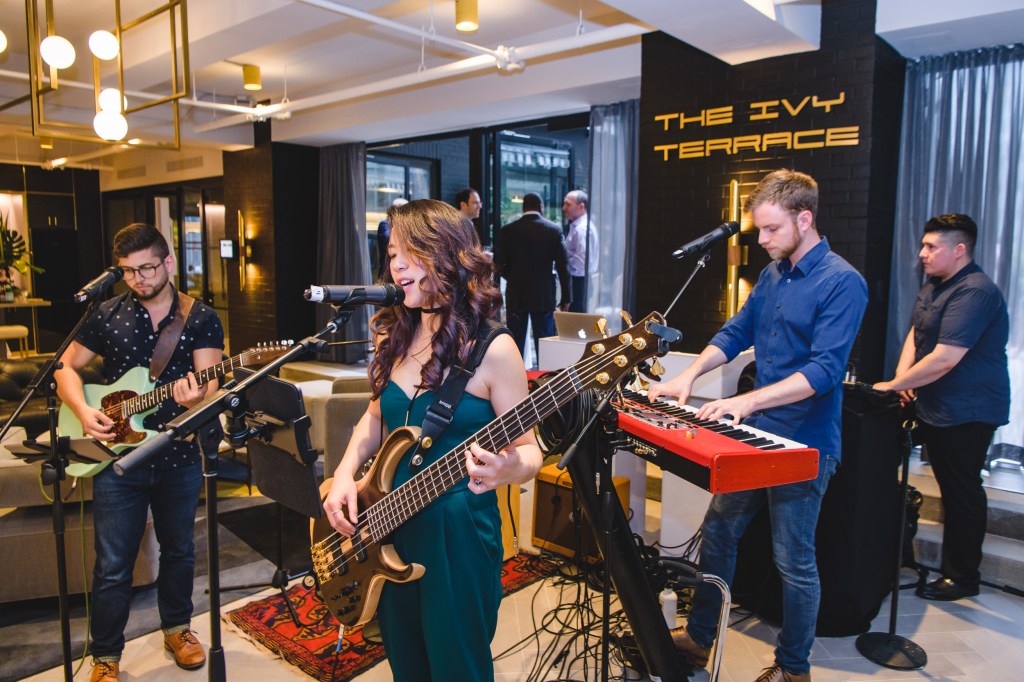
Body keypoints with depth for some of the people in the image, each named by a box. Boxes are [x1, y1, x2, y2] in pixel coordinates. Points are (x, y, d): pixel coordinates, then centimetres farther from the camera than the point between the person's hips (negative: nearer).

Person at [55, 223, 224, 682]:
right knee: (113, 566, 5)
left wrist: (195, 396, -33)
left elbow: (210, 385, -10)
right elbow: (66, 366, 9)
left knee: (178, 550, 16)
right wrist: (83, 411, -8)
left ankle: (176, 628, 38)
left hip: (179, 458, 0)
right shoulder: (107, 315, 1)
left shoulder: (201, 319, -3)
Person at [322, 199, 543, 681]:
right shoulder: (394, 337, 2)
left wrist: (507, 467, -34)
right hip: (386, 530, 6)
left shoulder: (492, 350, -16)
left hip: (457, 537, -6)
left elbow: (528, 450, -12)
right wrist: (345, 473, -1)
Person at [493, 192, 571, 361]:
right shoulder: (554, 230, -3)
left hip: (516, 295, 1)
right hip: (544, 295, 0)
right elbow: (562, 266, -4)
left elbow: (500, 264, 0)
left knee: (516, 343, 8)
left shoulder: (508, 230, -2)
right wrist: (566, 297, 2)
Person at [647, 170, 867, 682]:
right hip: (753, 434, 8)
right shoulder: (773, 273, 9)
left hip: (803, 446, -8)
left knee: (794, 561, 7)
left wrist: (747, 400, -31)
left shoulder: (842, 283, -15)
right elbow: (736, 332, 13)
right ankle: (698, 638, 33)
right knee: (716, 534, 15)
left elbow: (824, 370, -23)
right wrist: (689, 375, -2)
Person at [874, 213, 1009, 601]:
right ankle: (952, 565, 29)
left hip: (966, 413, -10)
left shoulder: (974, 292, -21)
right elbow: (915, 334, 16)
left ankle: (962, 578, 14)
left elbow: (944, 360, -26)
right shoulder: (934, 286, 12)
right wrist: (903, 377, -2)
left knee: (962, 493, 1)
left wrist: (893, 385, -18)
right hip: (936, 409, 10)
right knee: (951, 489, 17)